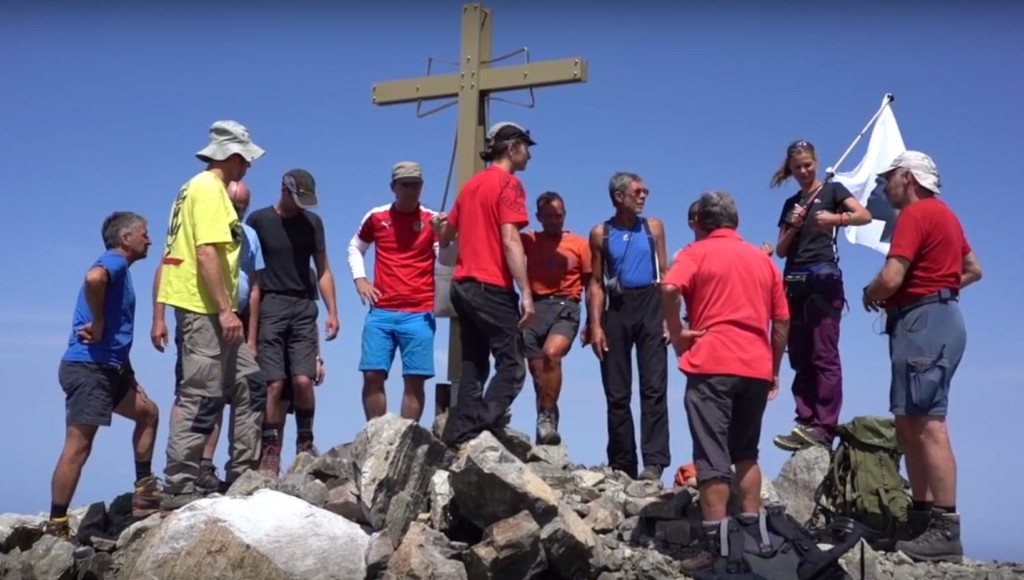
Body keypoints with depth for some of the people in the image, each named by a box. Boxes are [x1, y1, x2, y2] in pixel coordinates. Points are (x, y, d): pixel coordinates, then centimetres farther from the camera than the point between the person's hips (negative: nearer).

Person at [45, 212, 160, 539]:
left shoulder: (120, 269, 21)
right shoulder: (114, 261, -7)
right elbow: (92, 279, -34)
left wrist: (130, 379, 19)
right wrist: (97, 324, -22)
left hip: (108, 368, 10)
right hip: (87, 367, -10)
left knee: (148, 413, 18)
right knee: (78, 447, -9)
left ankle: (144, 493, 22)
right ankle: (56, 527, -5)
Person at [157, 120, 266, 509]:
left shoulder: (199, 186, 19)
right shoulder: (210, 188, -11)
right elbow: (206, 253, -21)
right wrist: (226, 309, -23)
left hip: (207, 311, 10)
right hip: (206, 310, -10)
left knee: (247, 386, 13)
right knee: (199, 400, -8)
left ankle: (242, 475, 17)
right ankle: (178, 490, -5)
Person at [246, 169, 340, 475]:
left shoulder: (312, 222, 11)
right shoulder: (259, 220, 2)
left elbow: (323, 270, 13)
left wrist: (332, 311, 5)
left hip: (303, 307, 2)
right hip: (269, 306, -2)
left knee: (303, 380, -8)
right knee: (274, 384, -8)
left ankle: (305, 443, 8)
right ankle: (270, 450, -1)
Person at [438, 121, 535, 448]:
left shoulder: (471, 185, 17)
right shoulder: (509, 183, -6)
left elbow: (446, 234, 28)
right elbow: (510, 241, -17)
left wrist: (441, 227, 52)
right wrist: (526, 293, -20)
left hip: (463, 285, 8)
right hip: (493, 287, -8)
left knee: (473, 366, 9)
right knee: (512, 365, -8)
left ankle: (462, 439, 4)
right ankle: (484, 428, -23)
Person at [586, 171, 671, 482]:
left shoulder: (653, 227, 10)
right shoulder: (601, 233, 7)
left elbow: (663, 274, 10)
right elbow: (596, 282, 6)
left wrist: (668, 316, -1)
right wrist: (596, 325, -3)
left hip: (649, 305, 0)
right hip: (617, 308, 0)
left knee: (654, 387, -9)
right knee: (617, 393, 4)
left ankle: (654, 462, -11)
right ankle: (622, 464, 12)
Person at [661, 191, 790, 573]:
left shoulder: (697, 252, 4)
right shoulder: (762, 258, 18)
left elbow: (670, 289, -17)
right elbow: (782, 320, 16)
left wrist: (676, 334, -6)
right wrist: (774, 368, 22)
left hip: (712, 365, -5)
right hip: (756, 367, 5)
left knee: (712, 457, -6)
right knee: (746, 454, 19)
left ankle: (714, 546, -10)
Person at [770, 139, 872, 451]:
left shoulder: (832, 190, 5)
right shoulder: (791, 203, 19)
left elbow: (865, 215, -12)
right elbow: (781, 250, 15)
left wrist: (834, 219, -29)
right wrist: (793, 227, -2)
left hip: (823, 277, -6)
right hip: (794, 281, 6)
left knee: (824, 355, -12)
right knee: (800, 359, 2)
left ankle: (823, 428, -16)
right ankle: (805, 424, 1)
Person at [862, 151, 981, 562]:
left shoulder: (916, 213, -11)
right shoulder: (942, 214, 20)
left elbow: (891, 278, -19)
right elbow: (973, 269, 30)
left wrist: (870, 295, 1)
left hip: (925, 322, -11)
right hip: (934, 318, 11)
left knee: (927, 424, -13)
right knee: (910, 423, 11)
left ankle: (946, 529, -15)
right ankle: (923, 517, 13)